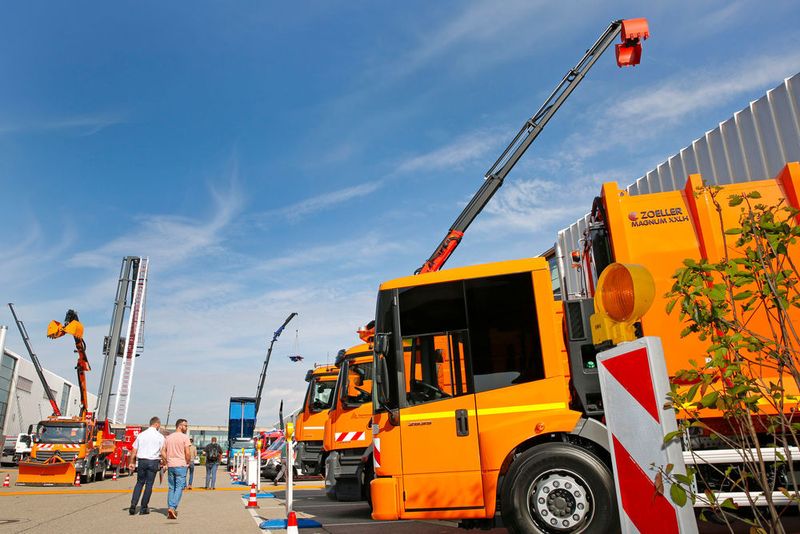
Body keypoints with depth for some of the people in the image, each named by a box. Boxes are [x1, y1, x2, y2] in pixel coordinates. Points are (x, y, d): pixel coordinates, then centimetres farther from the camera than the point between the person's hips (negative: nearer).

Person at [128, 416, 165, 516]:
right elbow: (162, 452, -3)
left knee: (139, 483, 14)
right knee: (149, 484, 6)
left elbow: (134, 450, 8)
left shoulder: (141, 435, 6)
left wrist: (131, 462, 17)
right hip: (153, 462, -3)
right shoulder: (160, 436, -3)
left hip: (142, 461, 3)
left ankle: (133, 505, 1)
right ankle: (144, 508, 11)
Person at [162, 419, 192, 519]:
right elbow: (188, 453, -13)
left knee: (171, 488, 14)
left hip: (170, 466, 6)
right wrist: (188, 462, 3)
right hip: (181, 465, -6)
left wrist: (168, 462, 15)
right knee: (179, 487, -3)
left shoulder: (168, 437, 11)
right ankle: (172, 507, -14)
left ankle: (170, 508, 14)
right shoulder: (184, 437, -8)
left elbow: (163, 452, 10)